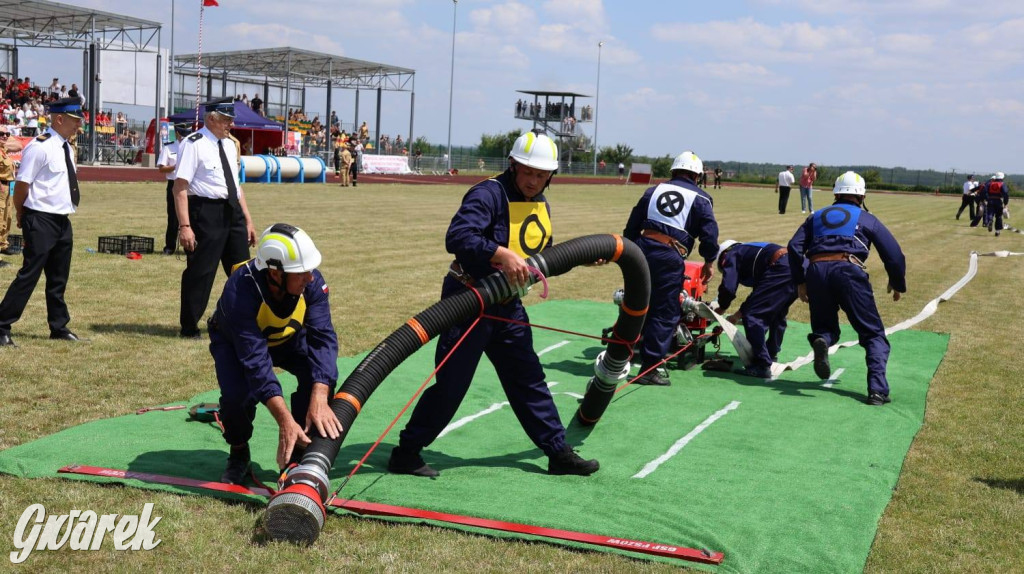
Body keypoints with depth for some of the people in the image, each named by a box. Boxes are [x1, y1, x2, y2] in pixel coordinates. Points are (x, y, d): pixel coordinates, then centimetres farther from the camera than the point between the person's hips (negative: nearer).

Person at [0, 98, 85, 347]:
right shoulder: (40, 147, -15)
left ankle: (59, 327, 26)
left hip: (62, 221, 8)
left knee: (59, 278, 15)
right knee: (29, 275, -7)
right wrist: (22, 217, -5)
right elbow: (22, 184, -14)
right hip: (41, 221, -8)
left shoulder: (65, 147, 13)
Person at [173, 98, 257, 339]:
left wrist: (247, 220, 16)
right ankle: (189, 328, 13)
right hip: (206, 212, -8)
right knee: (200, 271, -1)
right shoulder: (194, 145, -11)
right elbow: (180, 188, -16)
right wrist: (184, 226, -23)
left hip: (232, 211, 8)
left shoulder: (229, 145, 14)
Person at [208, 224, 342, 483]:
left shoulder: (312, 282, -30)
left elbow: (323, 338, -34)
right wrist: (285, 421, -49)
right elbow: (256, 361, -44)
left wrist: (319, 400, -48)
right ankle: (238, 453, 3)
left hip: (287, 338, 3)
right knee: (238, 393, -30)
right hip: (234, 341, -3)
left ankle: (297, 451, -3)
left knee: (322, 376, -24)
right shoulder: (239, 291, -41)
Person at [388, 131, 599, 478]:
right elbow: (457, 237, -30)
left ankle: (559, 453, 23)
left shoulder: (541, 206, 12)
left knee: (528, 378, 14)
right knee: (451, 383, -5)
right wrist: (501, 254, -40)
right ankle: (406, 453, 8)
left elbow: (544, 254, 23)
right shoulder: (489, 194, -16)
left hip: (508, 305, 8)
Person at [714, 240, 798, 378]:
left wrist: (721, 308, 17)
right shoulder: (750, 250, 38)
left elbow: (728, 288, -1)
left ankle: (762, 366, -9)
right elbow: (759, 296, 41)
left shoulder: (732, 255, 15)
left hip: (781, 270, -9)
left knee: (752, 316, -5)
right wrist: (738, 315, 45)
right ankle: (771, 356, 39)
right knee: (777, 315, 27)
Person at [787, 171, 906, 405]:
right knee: (873, 335, 6)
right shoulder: (867, 219, 21)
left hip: (816, 271, 2)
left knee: (825, 327, 21)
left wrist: (799, 282, 20)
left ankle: (821, 340, -17)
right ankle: (877, 389, -12)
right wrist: (898, 284, 30)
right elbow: (894, 254, 16)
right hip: (848, 271, -2)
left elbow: (794, 247, 15)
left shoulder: (817, 216, 28)